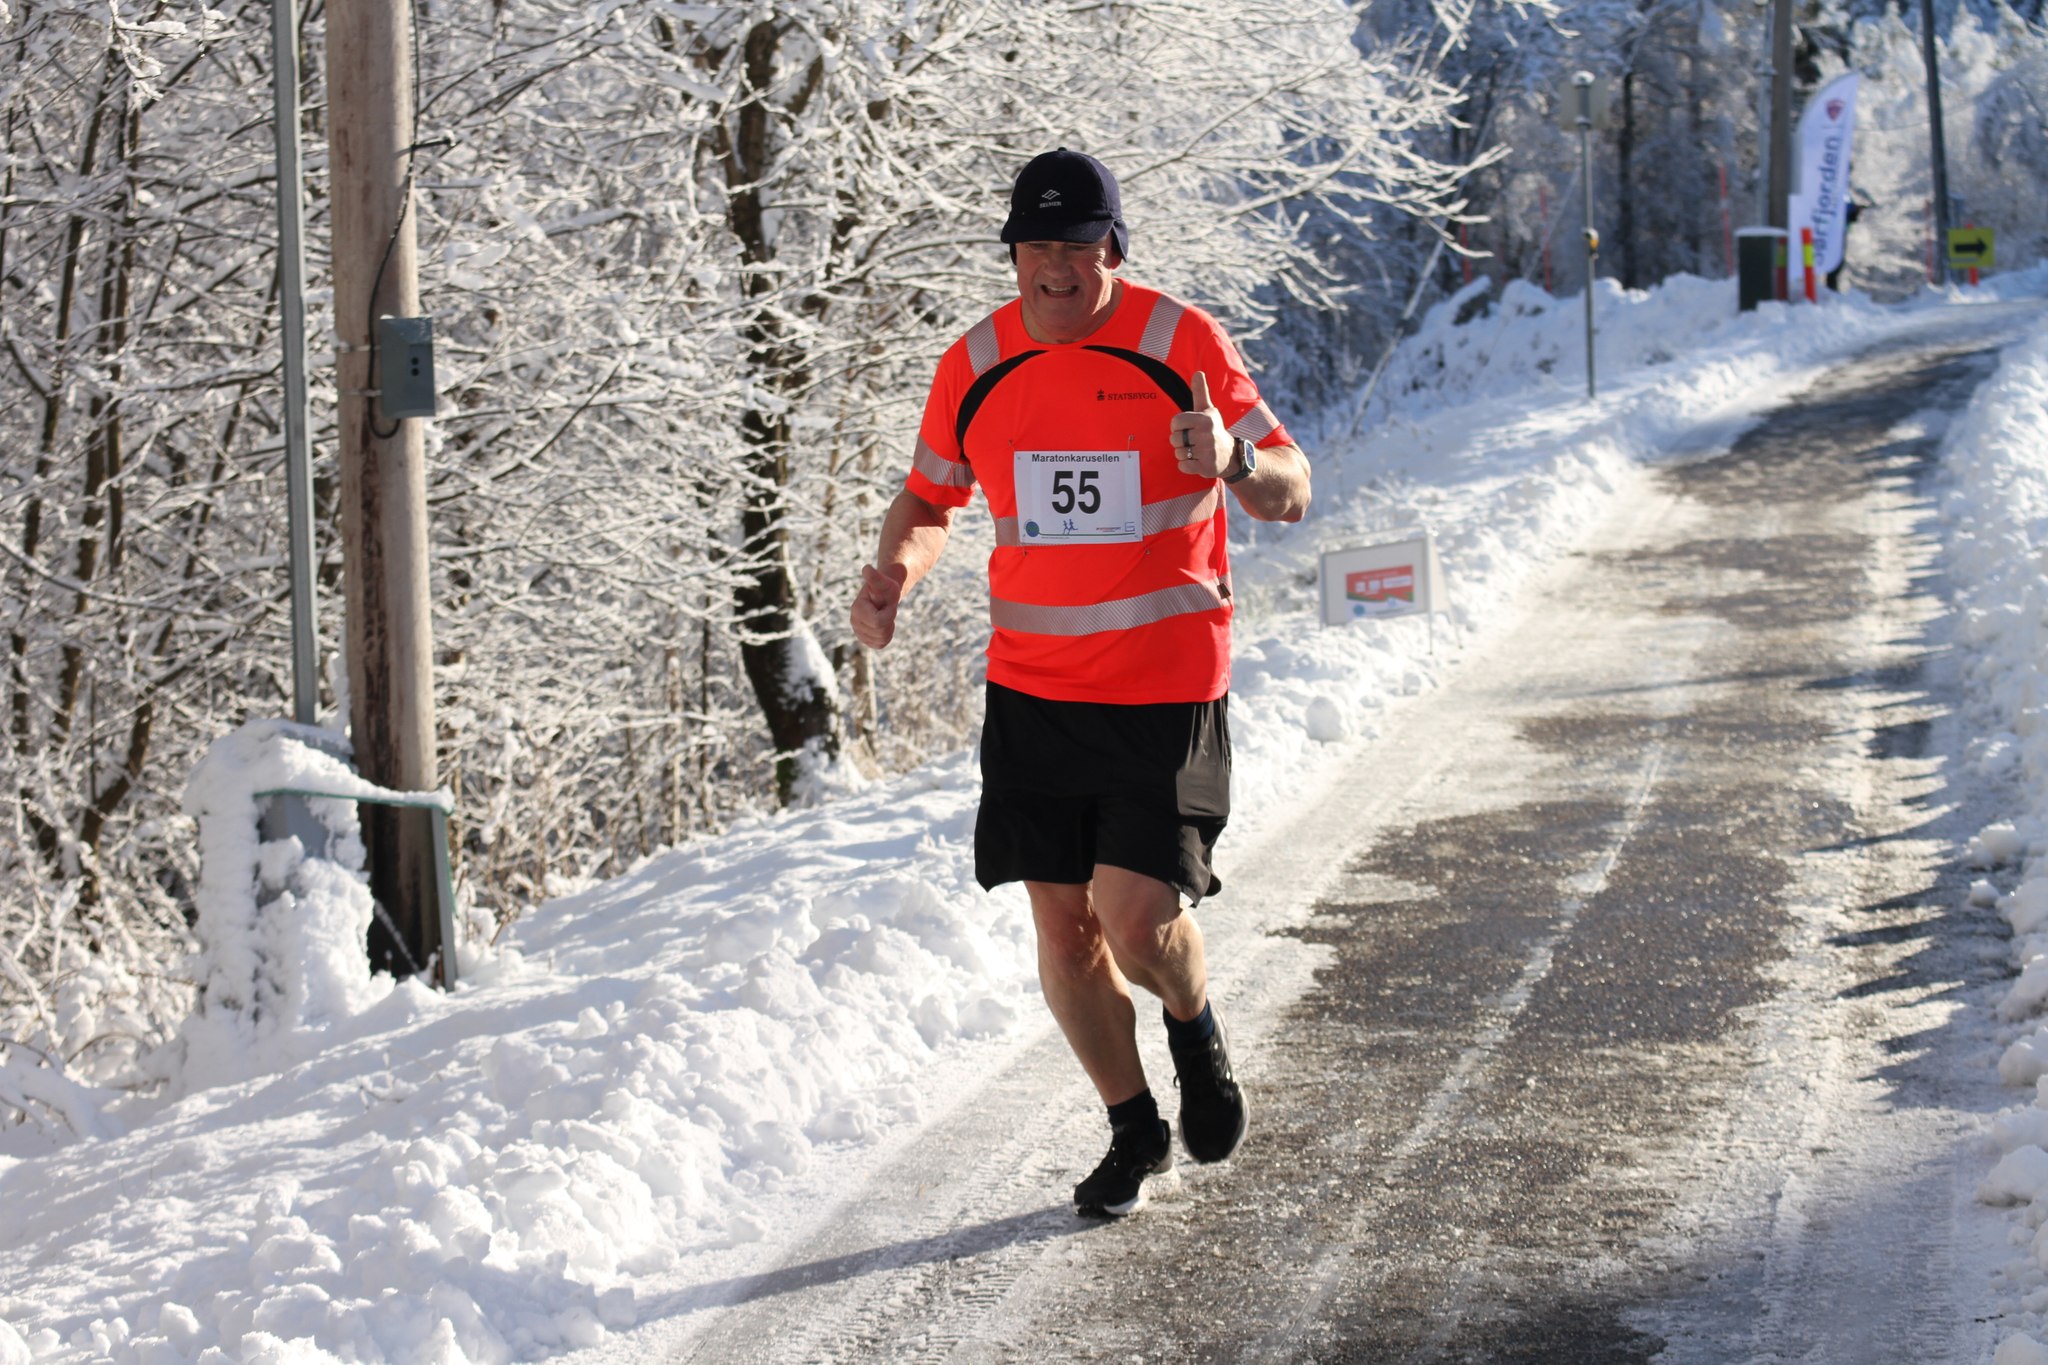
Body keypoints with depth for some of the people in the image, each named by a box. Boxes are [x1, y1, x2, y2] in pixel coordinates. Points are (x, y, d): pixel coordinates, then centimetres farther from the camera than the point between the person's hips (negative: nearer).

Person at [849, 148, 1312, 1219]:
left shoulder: (1184, 344, -8)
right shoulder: (976, 365, 1)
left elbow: (1291, 495, -6)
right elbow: (931, 497, 16)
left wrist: (1236, 462, -29)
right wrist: (893, 570, -6)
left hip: (1166, 682, -4)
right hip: (1032, 685, 4)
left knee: (1136, 914, -13)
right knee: (1061, 920, 5)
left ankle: (1195, 1023, 23)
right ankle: (1135, 1132, 26)